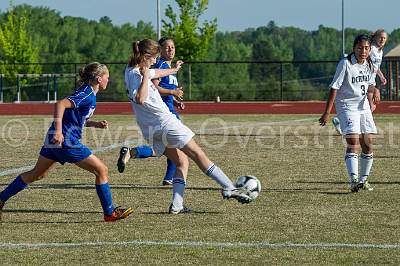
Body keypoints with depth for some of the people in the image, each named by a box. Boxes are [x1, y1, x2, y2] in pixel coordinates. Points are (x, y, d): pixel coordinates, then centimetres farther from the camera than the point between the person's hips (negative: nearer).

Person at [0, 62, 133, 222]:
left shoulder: (86, 93, 15)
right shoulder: (88, 95, -15)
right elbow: (61, 104, -27)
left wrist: (95, 124, 14)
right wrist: (58, 130, -33)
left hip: (54, 139, 10)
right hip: (66, 141, -10)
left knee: (37, 174, 21)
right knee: (102, 171, -2)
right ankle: (110, 213, 4)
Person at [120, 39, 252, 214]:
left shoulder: (132, 70, 13)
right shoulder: (135, 75, -17)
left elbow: (155, 73, 34)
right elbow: (140, 99, -33)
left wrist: (174, 69, 49)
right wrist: (145, 76, -30)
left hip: (151, 130, 10)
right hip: (165, 121, -10)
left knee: (182, 161, 12)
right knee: (197, 154, -4)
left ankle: (176, 205, 0)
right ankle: (229, 188, -4)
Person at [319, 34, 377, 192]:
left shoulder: (369, 65, 3)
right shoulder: (345, 64, -16)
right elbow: (334, 87, -15)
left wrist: (370, 106, 21)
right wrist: (327, 113, -17)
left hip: (363, 107, 6)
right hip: (346, 106, -6)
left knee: (368, 144, 5)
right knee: (353, 142, -20)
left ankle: (364, 179, 19)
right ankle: (353, 181, -28)